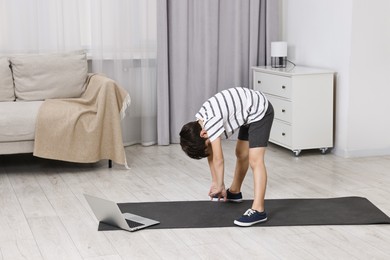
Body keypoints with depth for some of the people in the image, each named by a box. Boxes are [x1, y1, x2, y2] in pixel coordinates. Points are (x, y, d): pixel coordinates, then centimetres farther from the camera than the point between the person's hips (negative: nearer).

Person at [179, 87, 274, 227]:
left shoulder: (211, 122, -27)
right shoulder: (200, 121, 1)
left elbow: (218, 160, -20)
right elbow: (210, 154, 9)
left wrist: (220, 186, -7)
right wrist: (215, 183, 11)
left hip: (260, 111, -10)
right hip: (249, 112, 10)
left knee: (255, 160, -17)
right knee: (241, 154, 21)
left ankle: (258, 210, -22)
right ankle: (234, 192, 41)